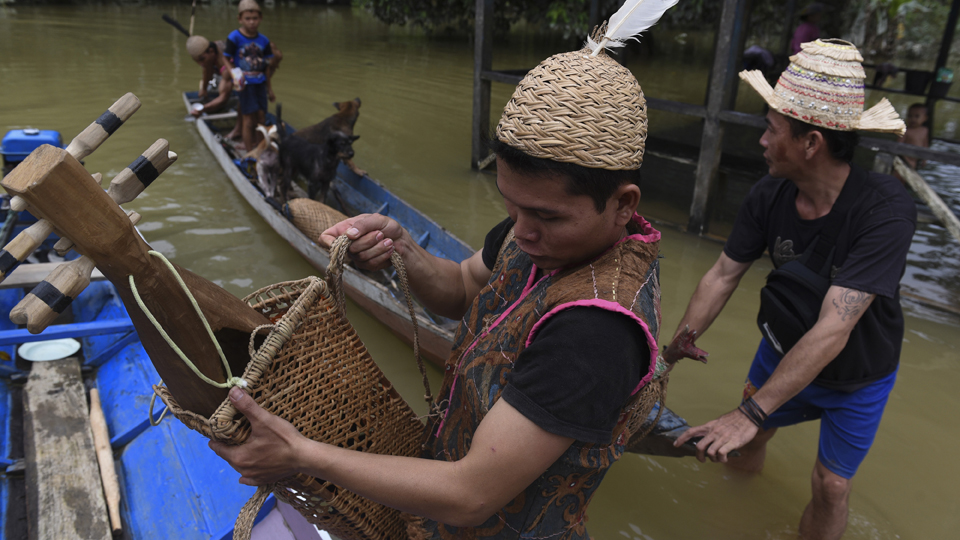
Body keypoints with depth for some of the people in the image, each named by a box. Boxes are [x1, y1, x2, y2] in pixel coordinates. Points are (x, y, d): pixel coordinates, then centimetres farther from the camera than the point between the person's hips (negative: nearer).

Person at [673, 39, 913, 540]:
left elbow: (832, 331, -38)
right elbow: (723, 275, -11)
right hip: (781, 354, 4)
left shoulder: (885, 209, -35)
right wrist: (671, 353, -12)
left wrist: (753, 412, -38)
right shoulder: (768, 196, -22)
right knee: (742, 446, 19)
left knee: (831, 486, 8)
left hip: (855, 378, -3)